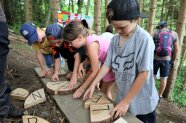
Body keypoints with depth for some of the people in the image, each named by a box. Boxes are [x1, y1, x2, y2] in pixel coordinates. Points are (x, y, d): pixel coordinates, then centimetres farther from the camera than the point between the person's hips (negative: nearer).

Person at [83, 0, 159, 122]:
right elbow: (107, 64, 2)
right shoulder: (115, 39, -4)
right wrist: (93, 85, -1)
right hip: (123, 97, 5)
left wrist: (126, 101, -17)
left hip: (142, 102, -4)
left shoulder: (144, 39, -21)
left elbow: (144, 74, -21)